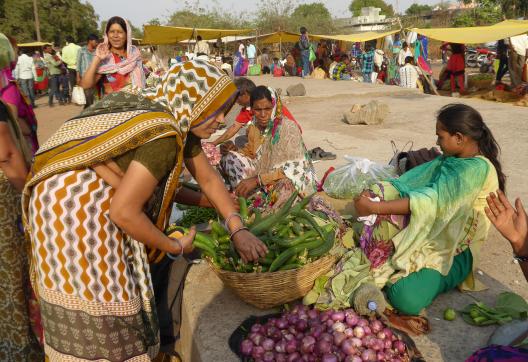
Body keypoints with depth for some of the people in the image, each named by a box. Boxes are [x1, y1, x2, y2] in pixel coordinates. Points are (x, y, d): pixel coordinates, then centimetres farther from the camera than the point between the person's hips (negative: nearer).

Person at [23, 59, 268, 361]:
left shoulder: (180, 122, 3)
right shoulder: (165, 135, -27)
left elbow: (209, 179, 11)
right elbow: (124, 211, -27)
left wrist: (238, 231, 7)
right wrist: (175, 247, -13)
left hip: (97, 205, 10)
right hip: (71, 204, -9)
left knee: (103, 287, 20)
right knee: (96, 300, 2)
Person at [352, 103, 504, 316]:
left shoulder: (478, 169, -19)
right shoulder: (449, 160, 9)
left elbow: (430, 200, -27)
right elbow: (409, 182, 4)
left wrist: (375, 207, -27)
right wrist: (374, 194, -12)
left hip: (452, 250, -7)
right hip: (429, 235, 7)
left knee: (405, 298, -28)